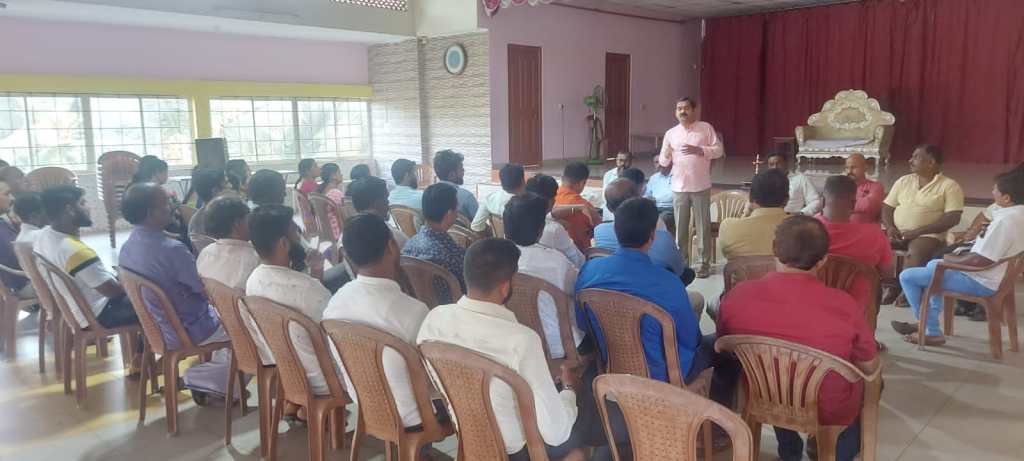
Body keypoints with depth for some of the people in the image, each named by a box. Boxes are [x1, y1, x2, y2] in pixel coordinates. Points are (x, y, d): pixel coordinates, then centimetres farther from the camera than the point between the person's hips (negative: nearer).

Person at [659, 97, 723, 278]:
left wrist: (699, 150, -18)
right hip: (679, 187, 2)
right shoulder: (670, 133, 7)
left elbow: (718, 150, -3)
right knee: (680, 227, 8)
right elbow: (663, 162, 7)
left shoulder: (706, 128, 0)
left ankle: (704, 263, 13)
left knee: (703, 226, 4)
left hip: (701, 187, -2)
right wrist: (666, 156, -17)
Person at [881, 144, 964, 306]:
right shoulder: (903, 181, 14)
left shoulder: (949, 186, -1)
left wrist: (917, 231, -18)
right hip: (897, 232, 5)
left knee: (916, 252, -36)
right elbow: (886, 206, 13)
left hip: (928, 235, -5)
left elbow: (952, 218, -10)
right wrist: (890, 227, -9)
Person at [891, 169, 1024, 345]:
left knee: (907, 276, -9)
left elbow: (980, 261, -28)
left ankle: (931, 330, 5)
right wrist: (962, 256, 9)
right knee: (933, 265, 31)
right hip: (995, 275, 10)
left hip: (980, 281, -10)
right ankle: (928, 322, 27)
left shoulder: (1005, 221, -29)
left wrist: (952, 259, -11)